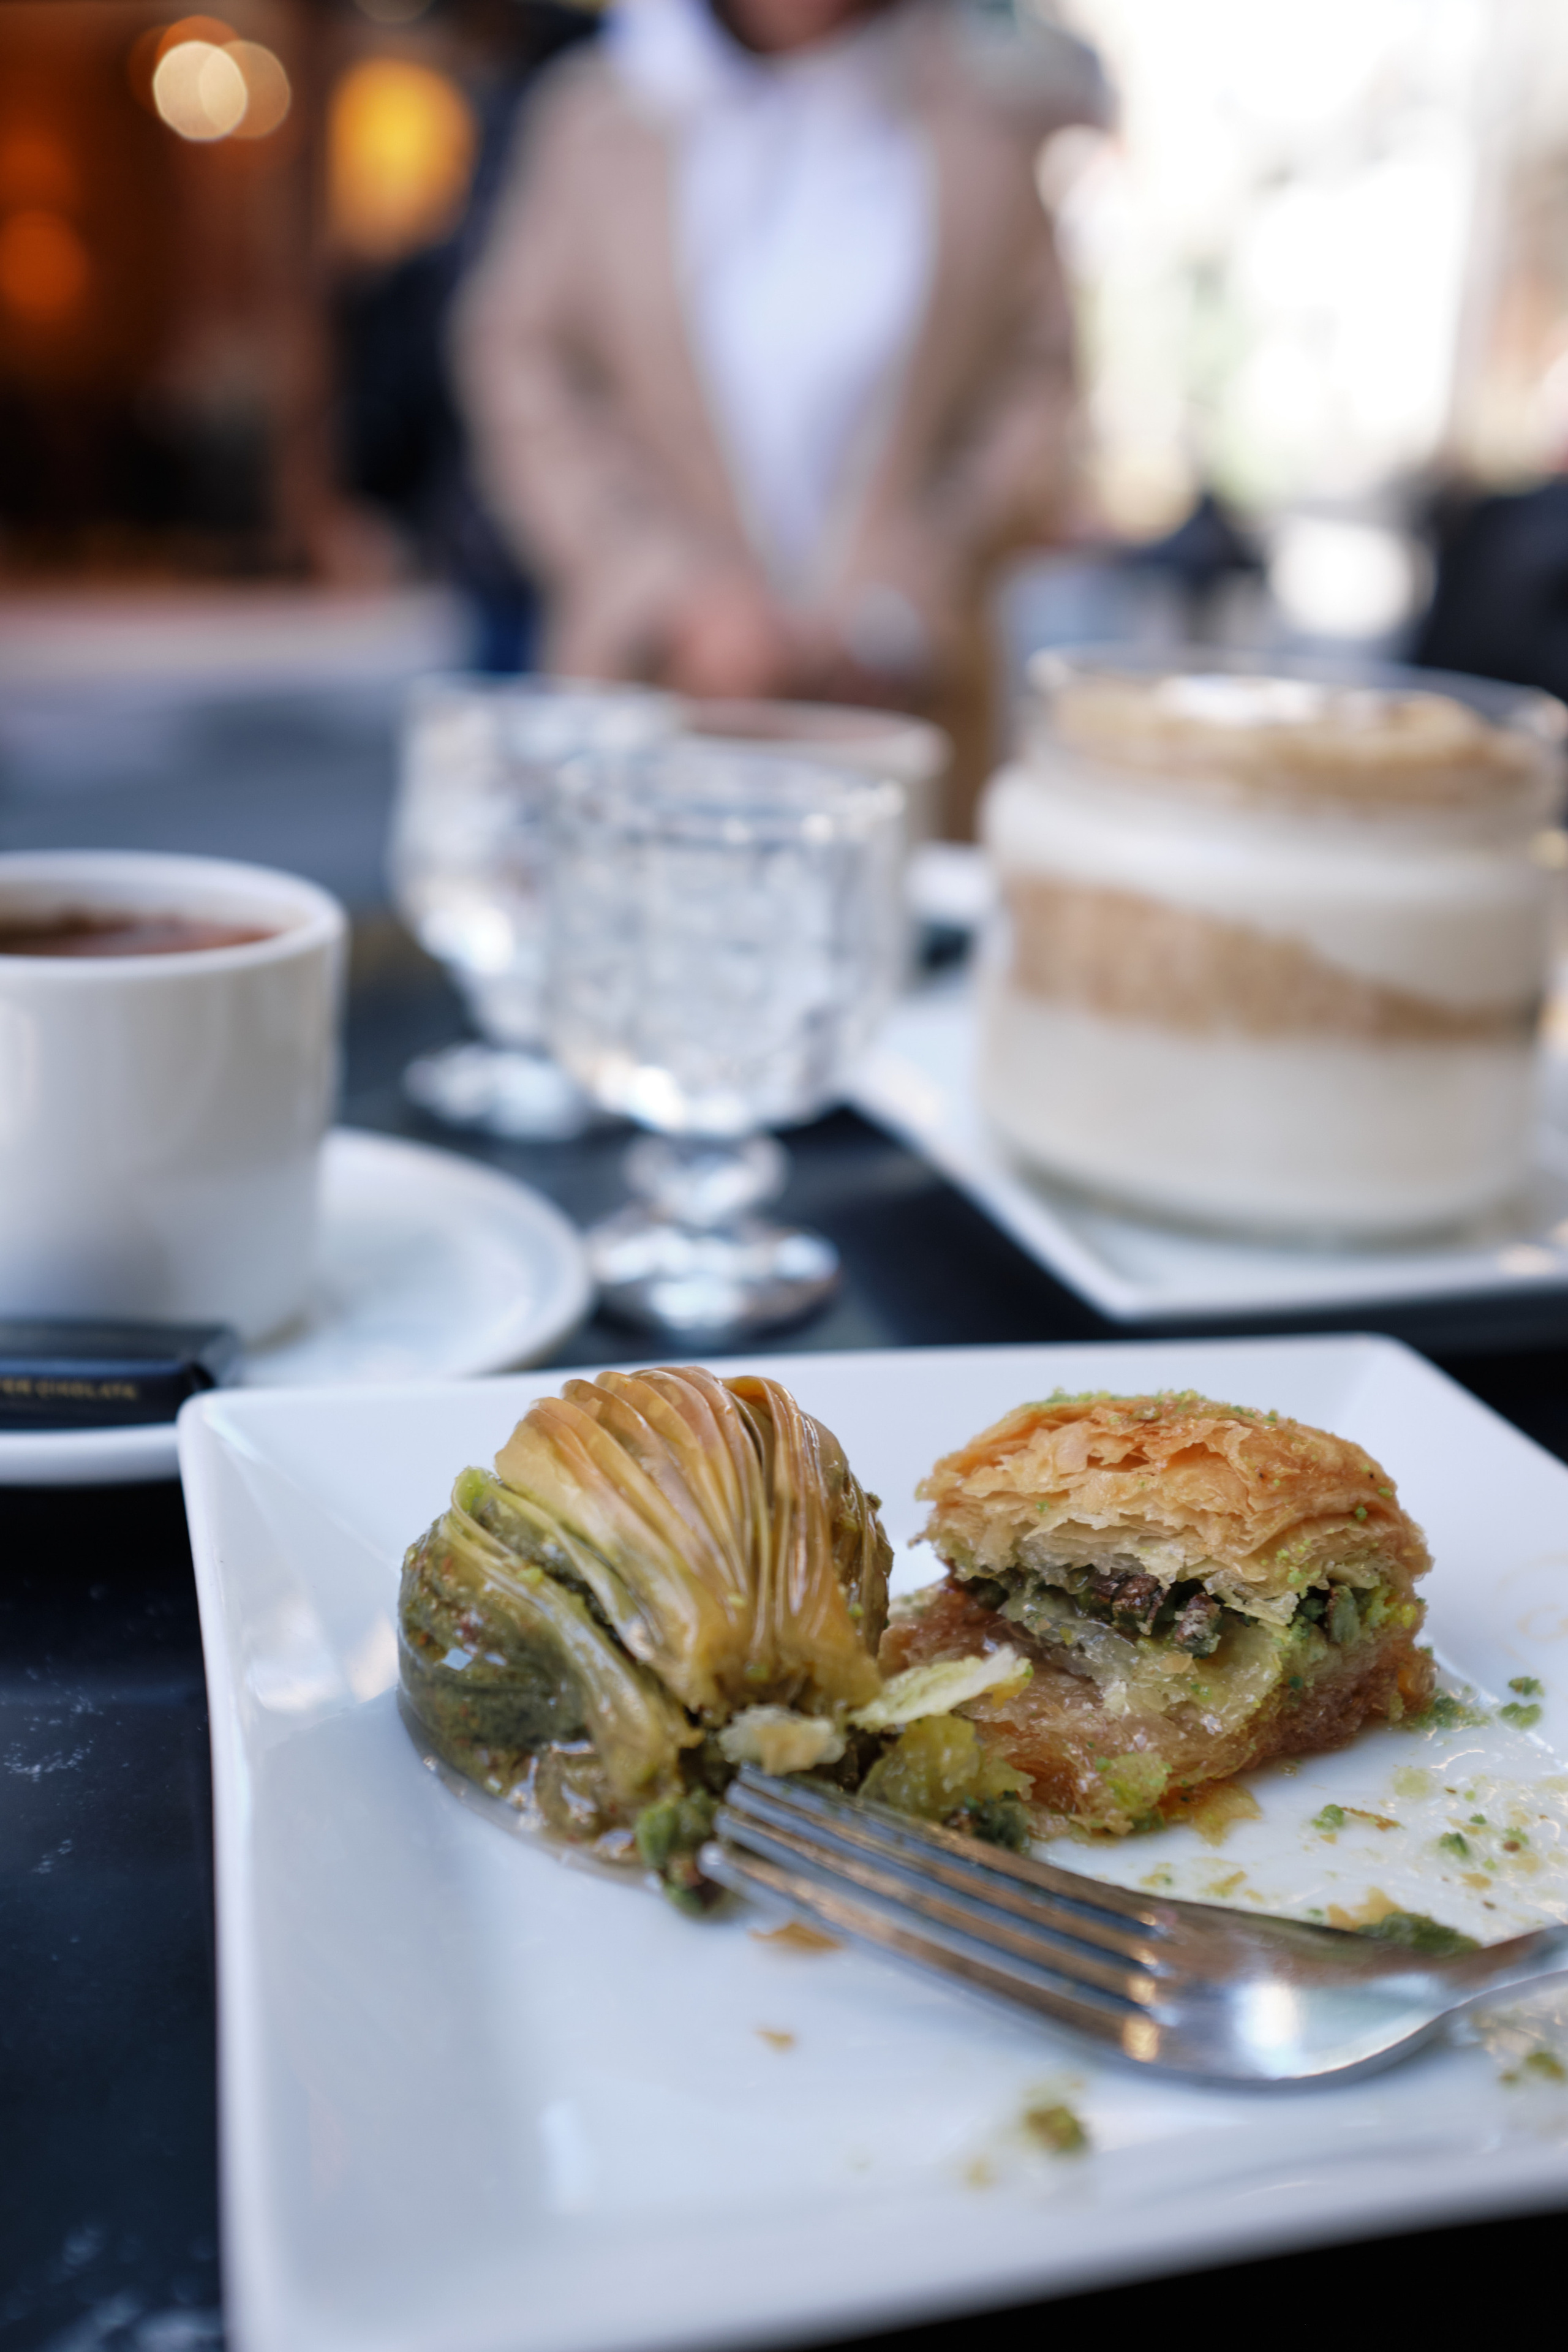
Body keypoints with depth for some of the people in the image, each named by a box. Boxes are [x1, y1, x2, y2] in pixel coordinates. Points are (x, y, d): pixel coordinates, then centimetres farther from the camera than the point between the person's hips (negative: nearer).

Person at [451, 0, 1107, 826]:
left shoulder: (997, 115, 5)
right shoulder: (596, 111, 8)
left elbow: (1054, 387, 1)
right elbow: (525, 379, 5)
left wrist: (889, 619, -8)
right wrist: (677, 595, -7)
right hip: (652, 685, 1)